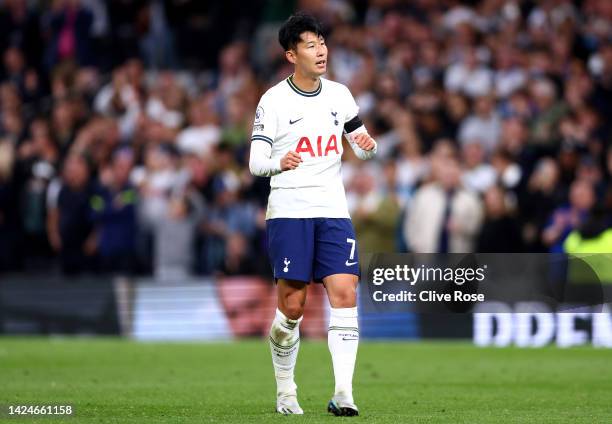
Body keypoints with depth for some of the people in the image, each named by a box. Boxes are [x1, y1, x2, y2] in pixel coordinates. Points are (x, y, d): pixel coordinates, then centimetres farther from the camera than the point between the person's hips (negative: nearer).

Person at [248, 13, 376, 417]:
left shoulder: (339, 94, 9)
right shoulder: (273, 101, -3)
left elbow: (362, 145, 18)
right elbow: (256, 162, -5)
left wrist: (368, 145, -6)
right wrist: (279, 163, -27)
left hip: (333, 212, 3)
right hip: (289, 212, -3)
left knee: (345, 294, -12)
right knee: (292, 306, -3)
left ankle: (344, 393, -14)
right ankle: (285, 391, 15)